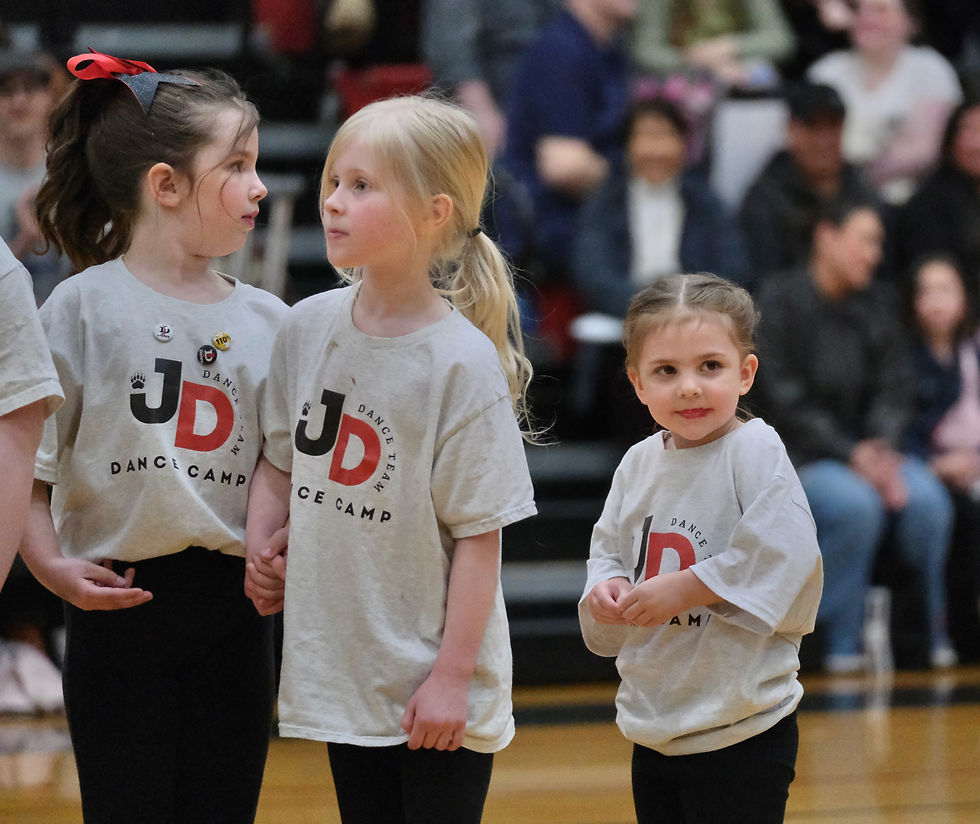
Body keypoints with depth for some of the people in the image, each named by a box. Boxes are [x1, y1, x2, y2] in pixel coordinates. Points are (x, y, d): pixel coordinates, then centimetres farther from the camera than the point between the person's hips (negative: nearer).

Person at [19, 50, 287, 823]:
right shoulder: (84, 309, -4)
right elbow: (25, 465, -4)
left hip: (234, 609, 4)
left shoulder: (265, 320, 8)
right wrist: (51, 563, -16)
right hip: (120, 607, -4)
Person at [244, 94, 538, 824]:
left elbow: (478, 535, -14)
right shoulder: (307, 328, 1)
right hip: (341, 672, 5)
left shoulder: (462, 361, -15)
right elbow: (282, 460, 15)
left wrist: (452, 677, -15)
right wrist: (258, 543, -4)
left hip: (434, 689, -5)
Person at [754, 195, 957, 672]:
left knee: (926, 499, -25)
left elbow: (894, 389, 7)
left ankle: (935, 637, -13)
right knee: (857, 504, -34)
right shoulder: (781, 302, -5)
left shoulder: (878, 303, 11)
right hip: (802, 455, -5)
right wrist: (852, 455, -19)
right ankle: (843, 644, -22)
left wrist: (881, 449, -14)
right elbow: (784, 400, -10)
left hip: (868, 449, 5)